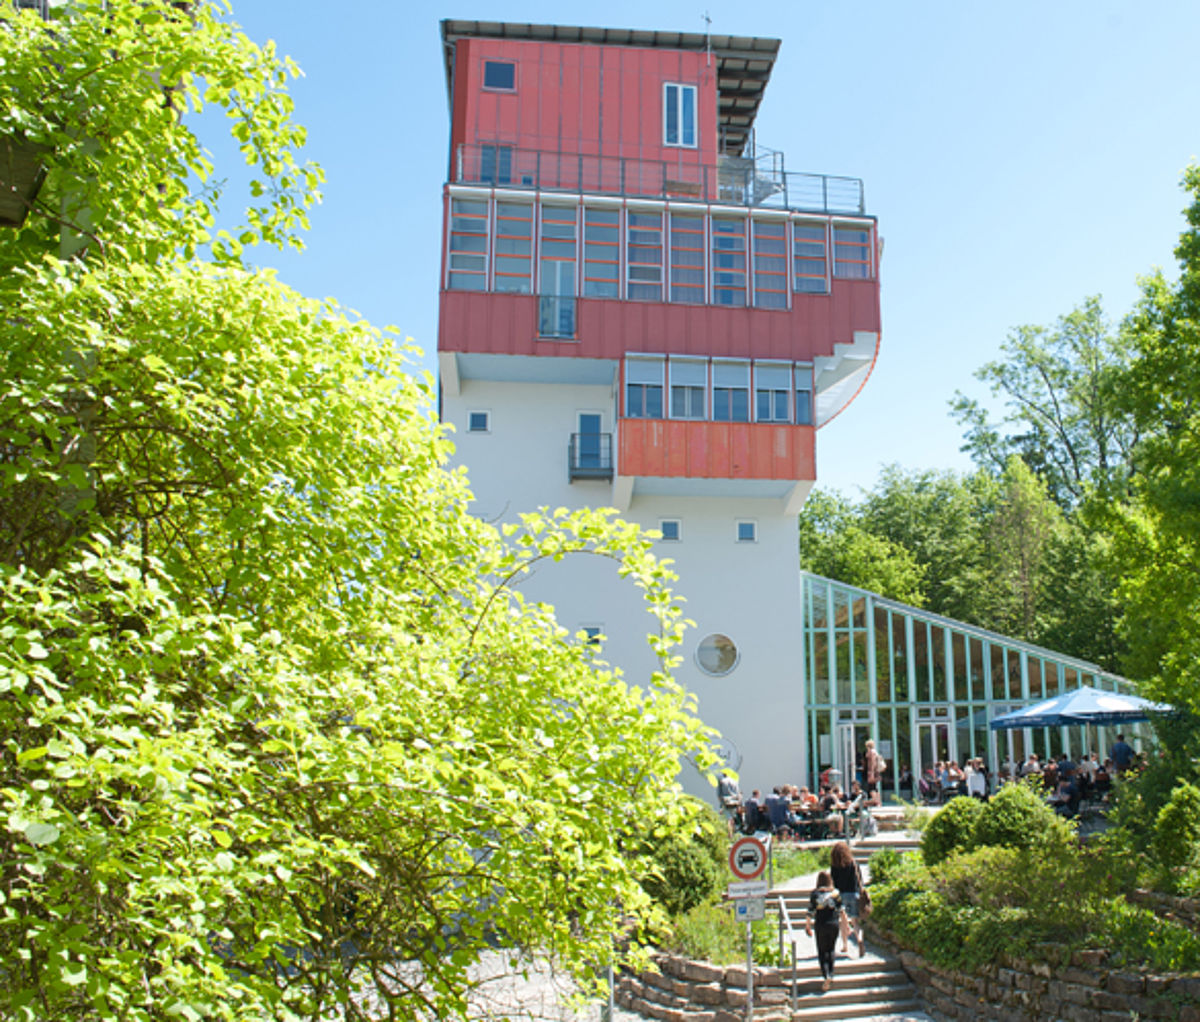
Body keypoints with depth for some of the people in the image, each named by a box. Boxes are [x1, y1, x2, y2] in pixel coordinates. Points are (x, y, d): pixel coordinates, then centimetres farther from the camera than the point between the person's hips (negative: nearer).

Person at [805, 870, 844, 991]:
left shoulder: (815, 893, -6)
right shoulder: (835, 892, -3)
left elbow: (811, 911, -4)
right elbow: (840, 910, 0)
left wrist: (808, 925, 6)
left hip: (820, 926, -2)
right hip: (834, 924, 2)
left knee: (822, 952, 6)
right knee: (831, 950, 18)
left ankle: (826, 976, -11)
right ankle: (831, 975, 16)